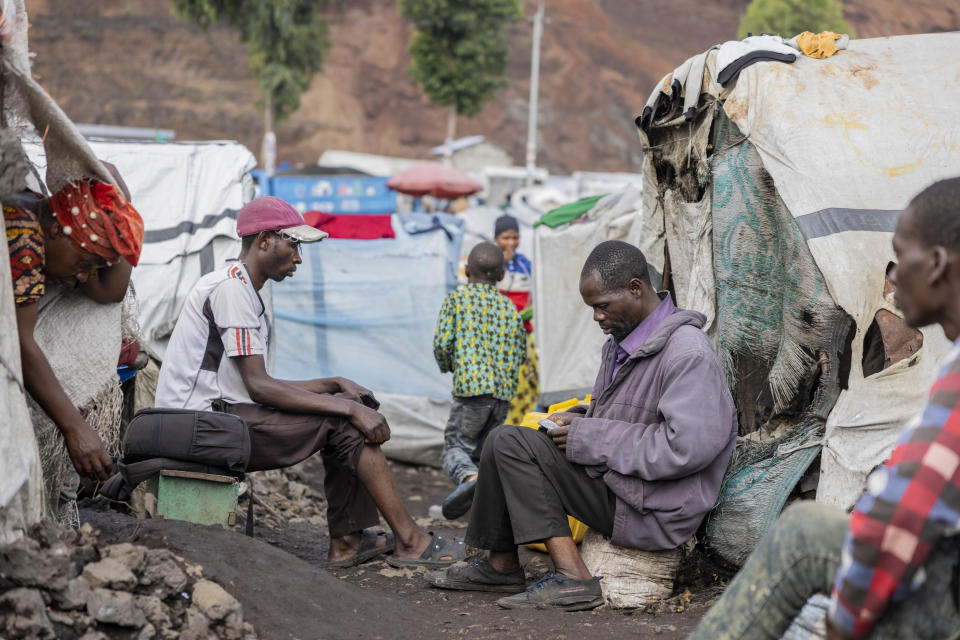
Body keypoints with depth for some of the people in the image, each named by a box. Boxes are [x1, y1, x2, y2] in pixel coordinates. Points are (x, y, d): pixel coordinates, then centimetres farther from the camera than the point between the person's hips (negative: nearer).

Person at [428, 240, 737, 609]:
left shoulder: (688, 353, -18)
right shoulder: (621, 340, 13)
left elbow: (687, 447, -28)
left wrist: (591, 439, -20)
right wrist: (584, 421, 2)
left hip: (653, 515, -10)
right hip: (613, 481, 10)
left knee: (511, 443, -15)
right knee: (504, 440, 10)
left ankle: (571, 576, -18)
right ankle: (500, 565, 13)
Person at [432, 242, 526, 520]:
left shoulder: (456, 298, 2)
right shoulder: (510, 308, 15)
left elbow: (442, 343, -5)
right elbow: (520, 354, 16)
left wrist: (447, 365, 16)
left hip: (471, 386, -5)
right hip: (504, 392, 5)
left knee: (455, 445, -5)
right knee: (481, 448, 18)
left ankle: (469, 477, -36)